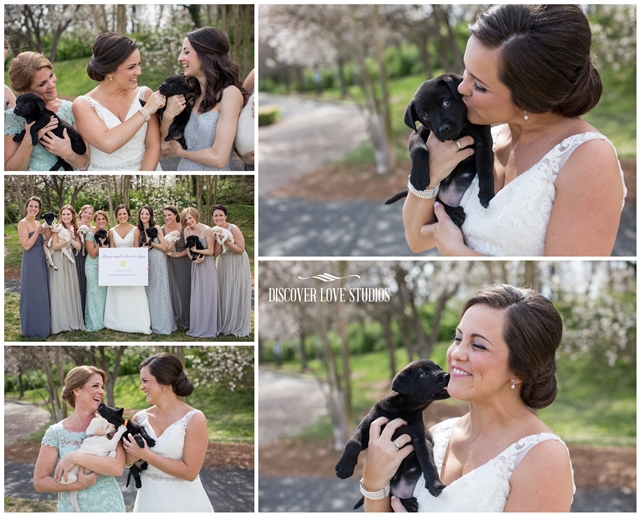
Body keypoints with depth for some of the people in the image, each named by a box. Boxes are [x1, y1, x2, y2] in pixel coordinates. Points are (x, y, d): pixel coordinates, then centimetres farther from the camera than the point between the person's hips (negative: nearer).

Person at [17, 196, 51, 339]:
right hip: (31, 263, -8)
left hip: (41, 261, 8)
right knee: (32, 295, -3)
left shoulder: (38, 224, 12)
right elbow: (26, 246, -18)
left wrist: (47, 235, -2)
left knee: (43, 294, 12)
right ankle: (33, 329, 5)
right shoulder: (23, 223, -11)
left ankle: (42, 327, 22)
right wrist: (37, 231, -18)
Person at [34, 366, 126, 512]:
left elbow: (118, 467, -19)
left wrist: (76, 458, -24)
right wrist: (76, 485, -19)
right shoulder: (56, 433, -6)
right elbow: (39, 482, -6)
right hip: (72, 508, -1)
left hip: (110, 507, 1)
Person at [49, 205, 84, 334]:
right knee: (59, 290, -5)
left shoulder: (74, 229, 11)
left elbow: (78, 246, 3)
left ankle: (72, 321, 13)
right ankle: (60, 322, -1)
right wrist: (66, 240, -21)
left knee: (71, 290, 6)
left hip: (70, 262, 5)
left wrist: (71, 239, -13)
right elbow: (54, 246, -12)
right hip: (58, 262, -5)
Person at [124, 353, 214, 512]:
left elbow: (189, 472, -18)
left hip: (183, 500, -4)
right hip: (149, 498, 4)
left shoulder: (194, 419, -13)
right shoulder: (140, 418, 0)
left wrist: (145, 454, -19)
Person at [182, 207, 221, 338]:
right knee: (196, 296, 7)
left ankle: (209, 328, 8)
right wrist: (194, 258, -14)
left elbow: (211, 251, -10)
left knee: (208, 296, 0)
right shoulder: (187, 231, 2)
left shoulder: (207, 230, -11)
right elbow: (188, 250, 4)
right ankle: (198, 328, 14)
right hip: (195, 266, 4)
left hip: (207, 265, -4)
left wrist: (196, 250, -12)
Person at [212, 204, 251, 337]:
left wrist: (226, 242, -29)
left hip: (237, 264, -6)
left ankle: (238, 327, 8)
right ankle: (225, 324, 19)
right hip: (223, 264, 6)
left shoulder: (233, 229, -19)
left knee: (236, 294, -2)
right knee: (224, 293, 8)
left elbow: (240, 250, -20)